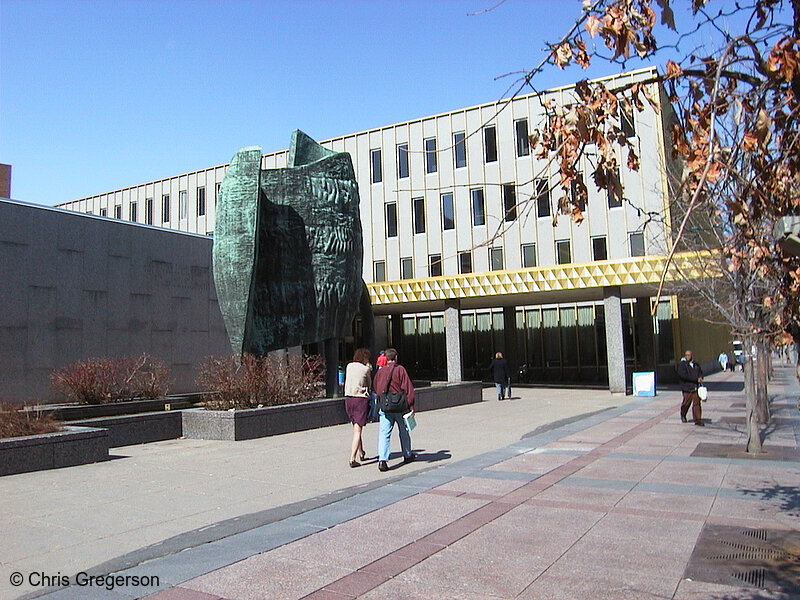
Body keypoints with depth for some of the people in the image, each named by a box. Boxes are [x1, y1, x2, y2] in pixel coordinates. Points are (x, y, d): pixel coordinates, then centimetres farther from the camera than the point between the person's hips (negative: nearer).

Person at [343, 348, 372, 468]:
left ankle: (361, 453, 32)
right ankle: (352, 459, -12)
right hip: (361, 399, -6)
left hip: (348, 399, 6)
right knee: (358, 430, -5)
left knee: (356, 428, 20)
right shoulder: (366, 369, -6)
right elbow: (369, 385, 6)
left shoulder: (349, 366, 7)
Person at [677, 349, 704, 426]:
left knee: (697, 403, 0)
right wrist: (696, 379, -16)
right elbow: (683, 375, -17)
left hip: (696, 387, 4)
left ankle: (697, 420, 4)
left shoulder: (696, 365, 15)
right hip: (687, 387, -4)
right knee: (686, 403, 4)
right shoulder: (682, 364, -6)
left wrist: (700, 377, -2)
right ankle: (683, 415, 32)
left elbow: (700, 372, 24)